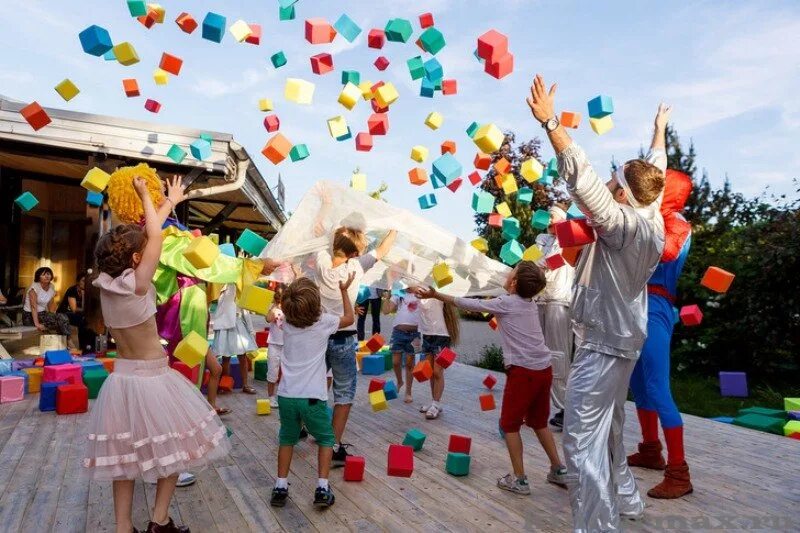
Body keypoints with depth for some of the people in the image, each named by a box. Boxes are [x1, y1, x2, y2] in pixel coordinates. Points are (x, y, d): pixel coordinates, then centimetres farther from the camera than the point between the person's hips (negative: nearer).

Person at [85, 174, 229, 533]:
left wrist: (169, 202, 17)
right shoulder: (137, 284, -19)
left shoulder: (104, 284, 0)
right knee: (171, 447, 11)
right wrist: (145, 195, 4)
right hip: (152, 379, -7)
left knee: (124, 455, 13)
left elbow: (138, 236, 9)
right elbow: (155, 236, -10)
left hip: (121, 379, 7)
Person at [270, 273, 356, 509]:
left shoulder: (287, 323, 2)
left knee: (287, 439, 22)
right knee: (326, 440, 16)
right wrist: (344, 290, 20)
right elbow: (350, 319, 13)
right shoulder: (324, 321, -7)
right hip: (312, 396, -3)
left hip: (286, 394, 3)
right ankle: (322, 489, 8)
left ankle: (280, 487, 22)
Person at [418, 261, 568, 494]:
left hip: (523, 371, -7)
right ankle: (558, 470, 27)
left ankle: (519, 479, 11)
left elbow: (469, 304, -4)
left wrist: (436, 295, 4)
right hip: (544, 369, 7)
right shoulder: (530, 304, 11)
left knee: (510, 424, 7)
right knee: (539, 422, 22)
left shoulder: (506, 303, -8)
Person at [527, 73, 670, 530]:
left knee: (582, 438, -9)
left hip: (603, 343, -10)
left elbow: (582, 177, -31)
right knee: (609, 429, 24)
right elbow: (655, 171, 21)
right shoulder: (653, 220, 5)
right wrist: (660, 130, 37)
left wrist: (550, 122, -31)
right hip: (622, 338, 10)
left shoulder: (624, 223, -20)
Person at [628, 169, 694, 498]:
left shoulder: (678, 223, -5)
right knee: (639, 383, 16)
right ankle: (651, 451, 29)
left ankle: (679, 472, -6)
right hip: (638, 305, 9)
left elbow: (667, 252, -27)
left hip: (655, 307, -9)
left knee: (657, 388, -12)